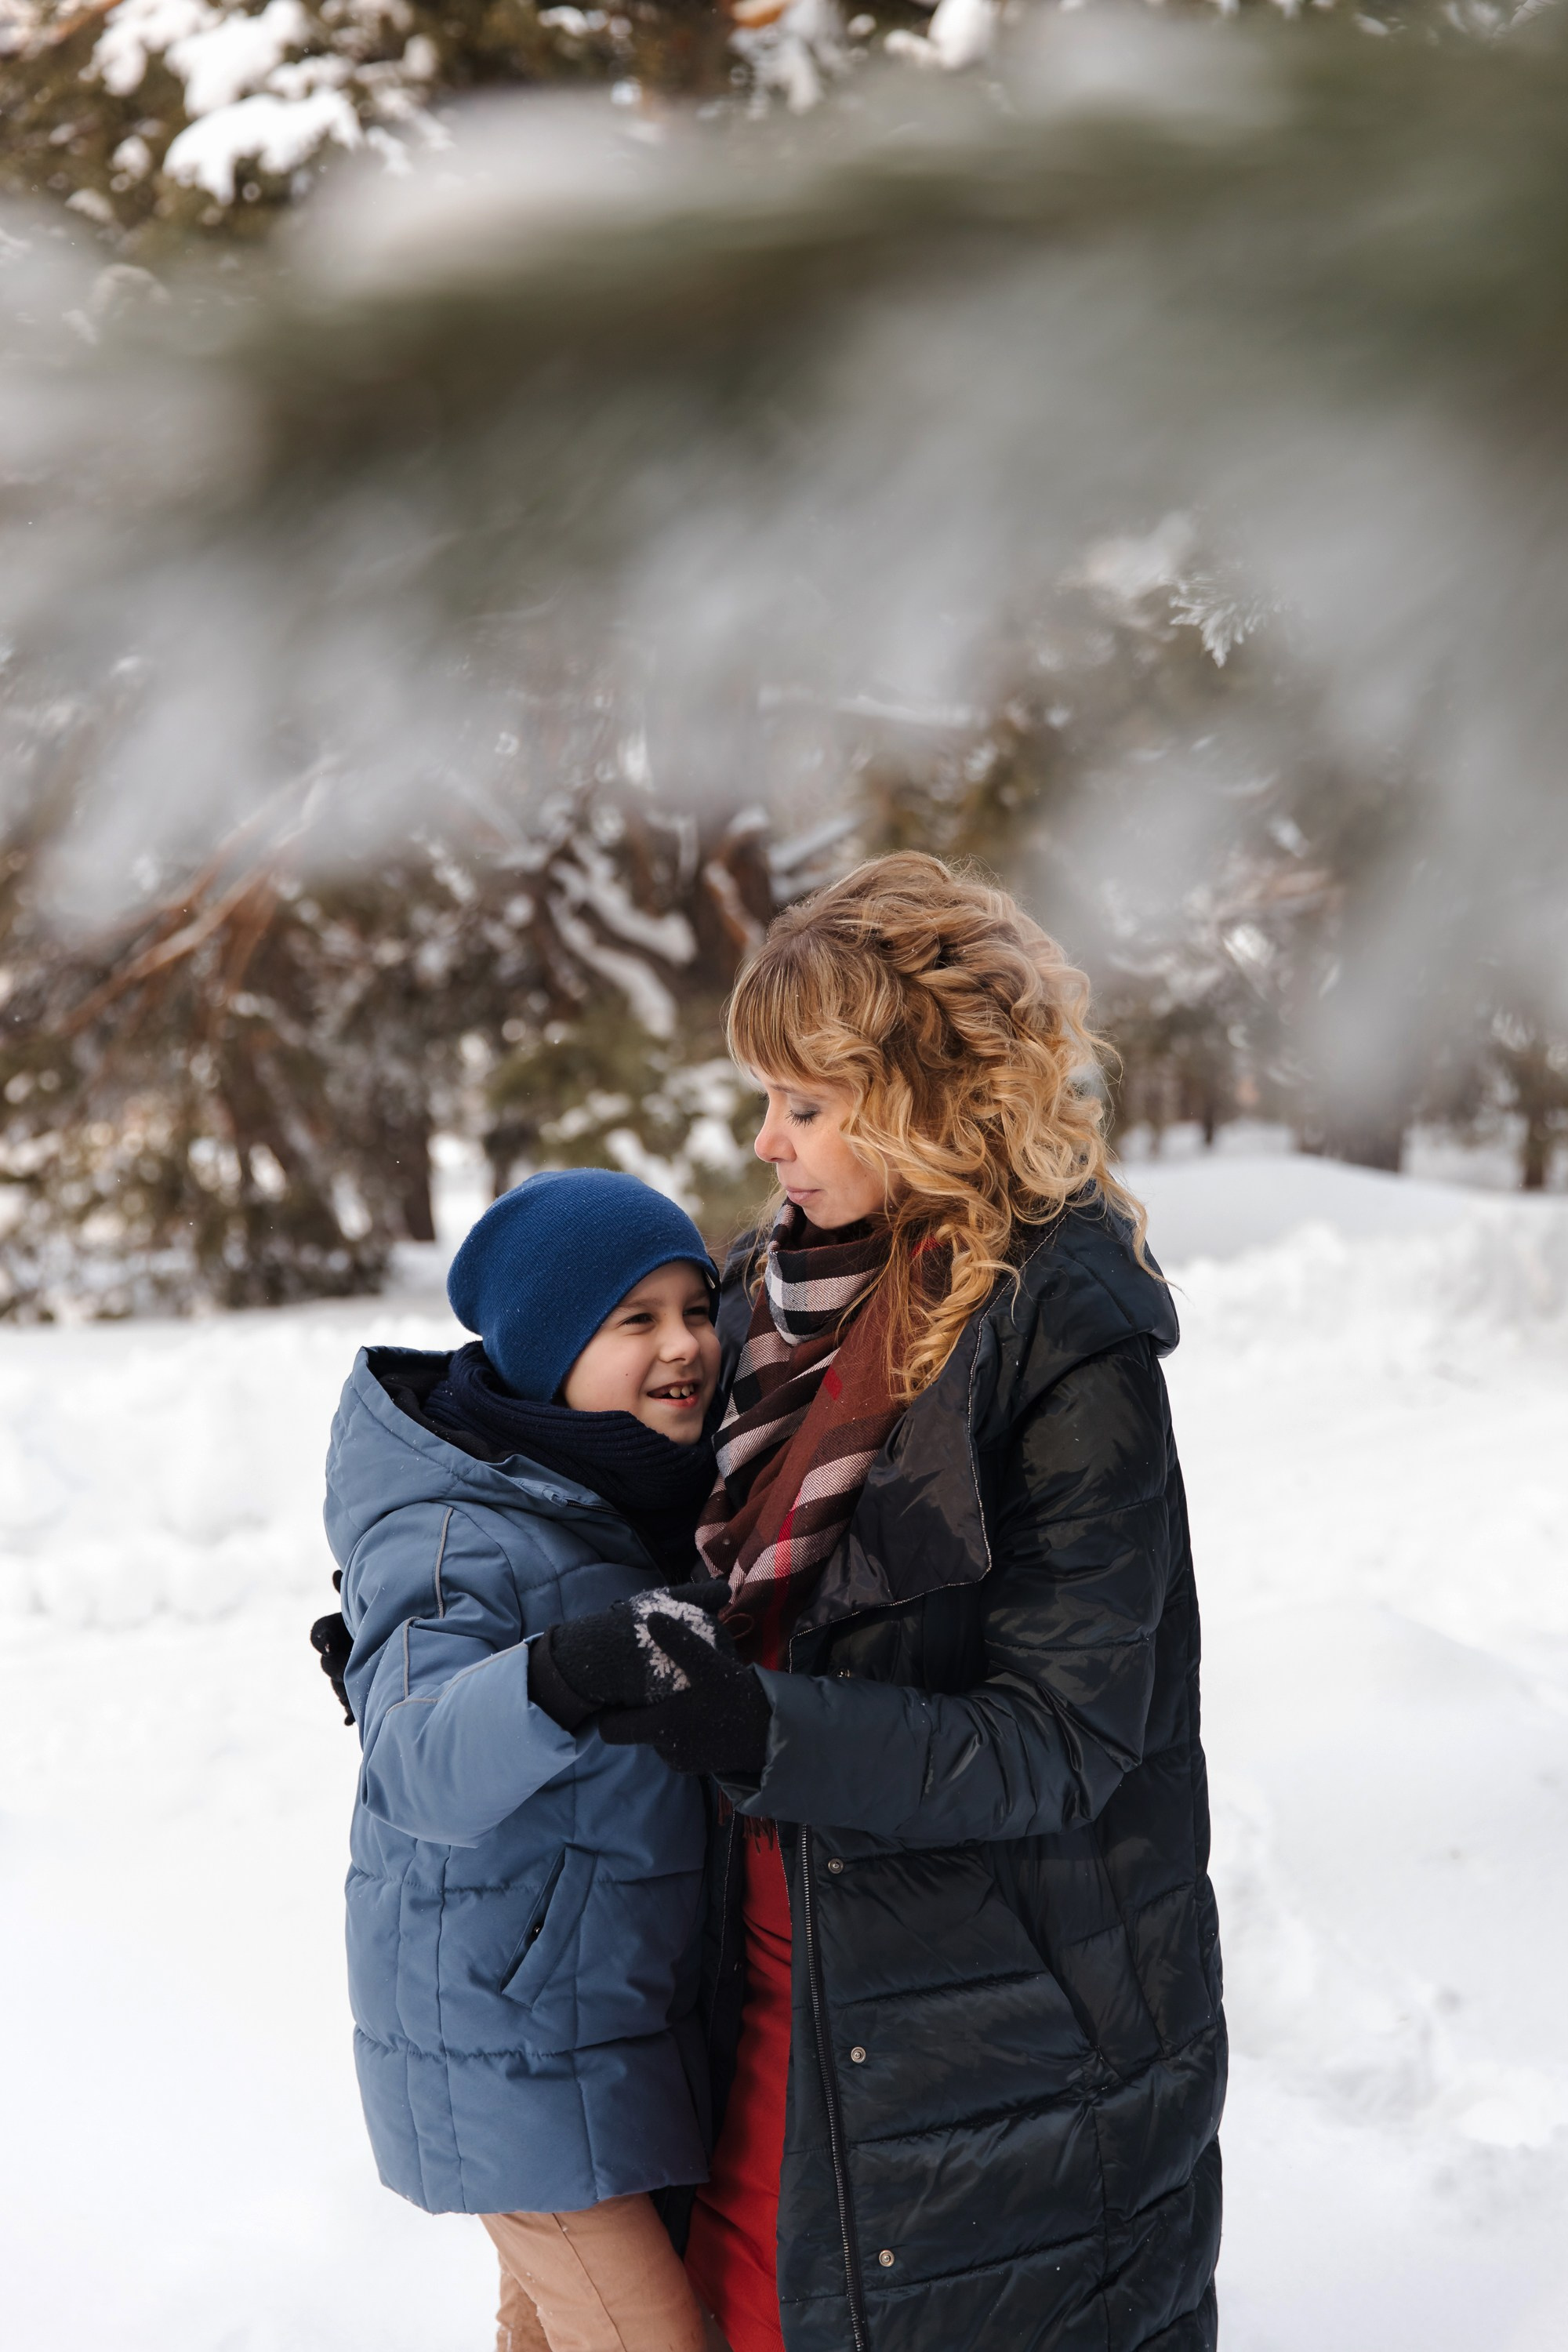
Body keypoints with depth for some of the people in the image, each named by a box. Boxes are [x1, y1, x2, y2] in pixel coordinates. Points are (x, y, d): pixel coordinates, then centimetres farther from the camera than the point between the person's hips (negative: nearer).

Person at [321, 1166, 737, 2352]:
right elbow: (426, 1763, -40)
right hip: (509, 2040, -9)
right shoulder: (457, 1537, -23)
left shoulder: (639, 1493, 5)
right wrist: (562, 1673, -55)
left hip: (610, 1999, 9)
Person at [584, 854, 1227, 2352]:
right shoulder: (787, 1296, 5)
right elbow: (726, 1578, 18)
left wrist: (766, 1732, -32)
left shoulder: (1066, 1344, -17)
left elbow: (1057, 1743, -21)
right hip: (787, 1969, 6)